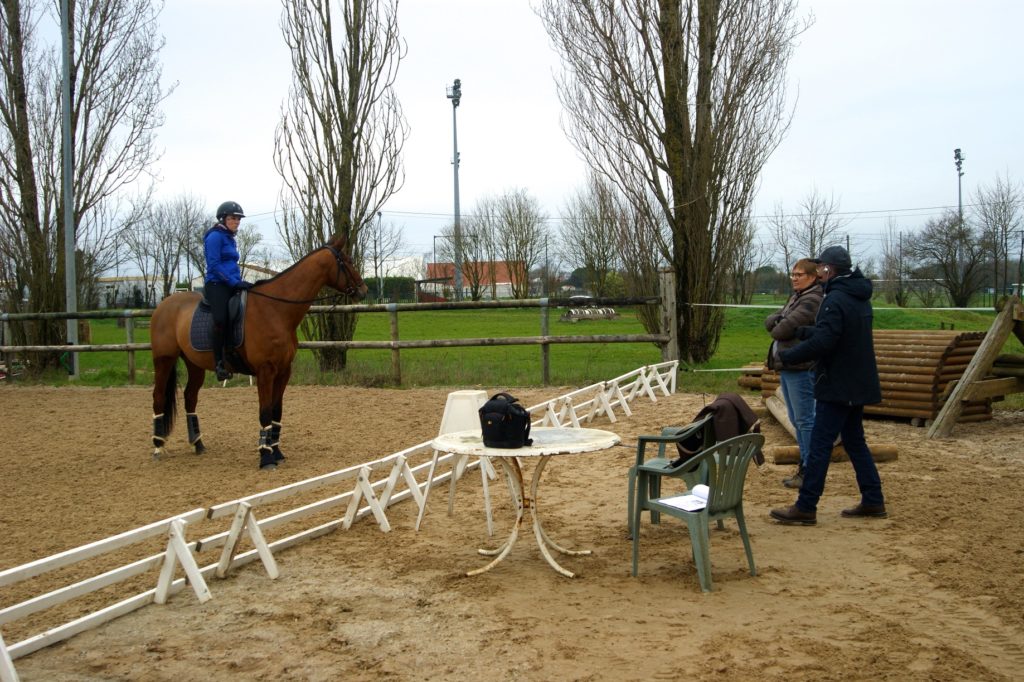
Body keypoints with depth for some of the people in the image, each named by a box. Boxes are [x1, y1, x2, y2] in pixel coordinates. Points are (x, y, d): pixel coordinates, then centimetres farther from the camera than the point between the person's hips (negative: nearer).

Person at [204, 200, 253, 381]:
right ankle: (219, 364, -28)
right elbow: (214, 265, -13)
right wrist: (235, 282, -19)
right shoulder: (215, 236, -4)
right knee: (221, 319, -30)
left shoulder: (230, 238, 22)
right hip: (217, 285, -10)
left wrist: (240, 282, 13)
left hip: (232, 285, 10)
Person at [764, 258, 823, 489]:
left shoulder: (812, 300, -13)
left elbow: (784, 329, -18)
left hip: (801, 368, -10)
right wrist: (778, 322, -9)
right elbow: (769, 320, 11)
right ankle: (804, 464, 24)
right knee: (796, 420, 15)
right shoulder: (796, 298, 19)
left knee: (804, 420, -5)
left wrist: (775, 328, 2)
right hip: (787, 366, 10)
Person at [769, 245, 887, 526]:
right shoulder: (859, 297, 12)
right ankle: (873, 501, 21)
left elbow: (822, 342, -26)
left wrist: (786, 356, -16)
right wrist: (801, 332, 15)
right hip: (857, 384, 10)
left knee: (820, 445, -6)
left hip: (837, 386, -10)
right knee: (855, 442, 17)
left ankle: (805, 508, -3)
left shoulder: (835, 300, -19)